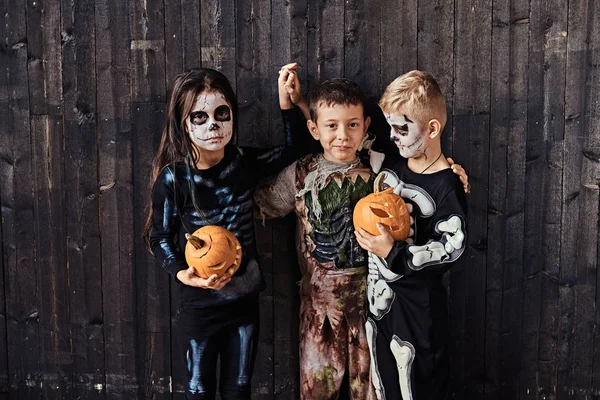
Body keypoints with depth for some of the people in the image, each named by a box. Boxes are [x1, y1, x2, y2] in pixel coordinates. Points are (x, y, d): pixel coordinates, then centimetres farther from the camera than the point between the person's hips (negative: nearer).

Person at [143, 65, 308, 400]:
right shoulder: (173, 178, -15)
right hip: (199, 304, -3)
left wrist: (289, 102, -9)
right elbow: (159, 238, -7)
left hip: (244, 298, 3)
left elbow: (294, 148, 5)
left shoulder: (243, 164, -7)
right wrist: (183, 274, -24)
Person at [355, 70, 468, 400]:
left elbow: (450, 248, -21)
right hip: (379, 294, 7)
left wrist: (393, 254, -29)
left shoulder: (447, 186, -19)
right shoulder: (390, 165, 1)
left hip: (418, 302, -7)